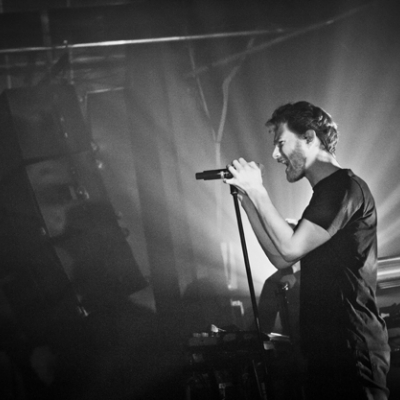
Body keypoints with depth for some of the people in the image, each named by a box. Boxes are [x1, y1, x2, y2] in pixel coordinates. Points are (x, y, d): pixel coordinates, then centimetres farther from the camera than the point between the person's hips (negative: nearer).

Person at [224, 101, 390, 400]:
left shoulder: (345, 187, -12)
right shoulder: (329, 192, 19)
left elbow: (290, 249, -18)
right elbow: (282, 259, 16)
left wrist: (258, 193, -9)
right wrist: (248, 201, 11)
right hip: (327, 347, 10)